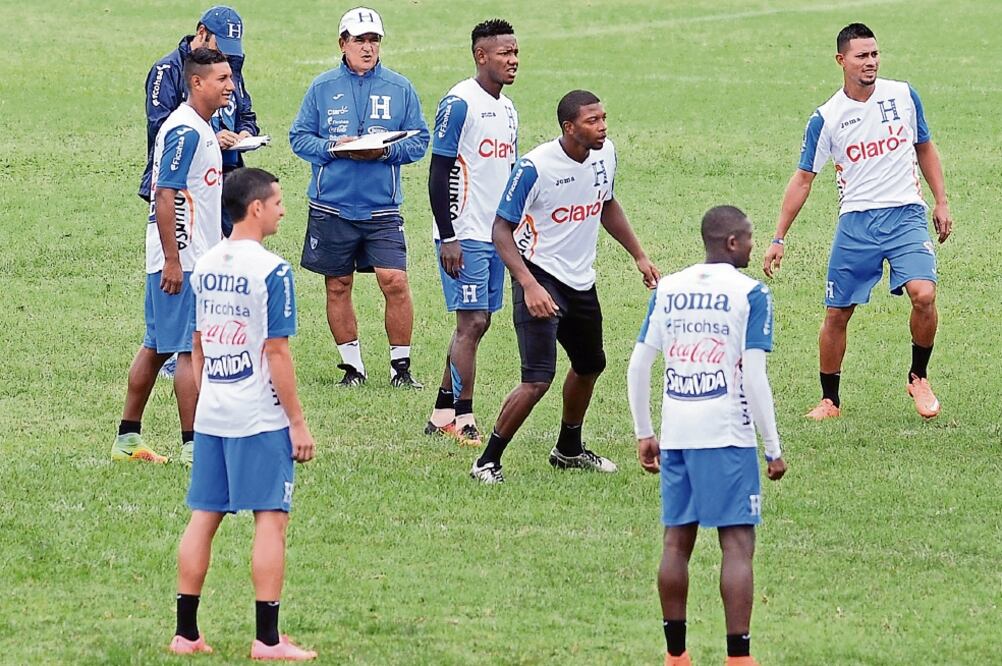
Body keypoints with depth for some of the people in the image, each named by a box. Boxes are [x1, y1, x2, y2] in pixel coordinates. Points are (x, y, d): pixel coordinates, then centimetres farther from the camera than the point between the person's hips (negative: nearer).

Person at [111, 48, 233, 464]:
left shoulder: (201, 129, 14)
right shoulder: (185, 131, -17)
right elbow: (164, 197, -21)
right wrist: (173, 261, -23)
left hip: (194, 258, 10)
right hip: (183, 260, -10)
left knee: (156, 347, 13)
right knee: (193, 349, -7)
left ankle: (127, 440, 18)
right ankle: (192, 446, -4)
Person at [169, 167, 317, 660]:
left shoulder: (205, 267, 8)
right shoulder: (271, 271, -13)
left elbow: (198, 347, 13)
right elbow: (276, 352, -14)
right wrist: (298, 423, -10)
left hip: (211, 415, 7)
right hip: (260, 417, -7)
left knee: (203, 518, 10)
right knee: (270, 520, -2)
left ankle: (186, 633, 11)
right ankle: (268, 639, -4)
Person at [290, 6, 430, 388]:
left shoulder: (399, 88, 4)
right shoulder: (323, 88, 4)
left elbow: (419, 141, 5)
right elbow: (299, 138, 5)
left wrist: (386, 151, -14)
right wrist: (333, 147, -13)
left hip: (382, 208, -1)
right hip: (332, 207, 1)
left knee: (395, 282, -11)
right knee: (338, 286, 6)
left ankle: (401, 366, 0)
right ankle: (352, 366, 18)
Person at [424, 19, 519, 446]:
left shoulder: (508, 110, 14)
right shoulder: (460, 103, -12)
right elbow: (439, 175, -14)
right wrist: (448, 238, -18)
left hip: (496, 235, 8)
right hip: (464, 236, -8)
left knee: (477, 322, 9)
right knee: (472, 322, -10)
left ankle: (442, 414, 16)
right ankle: (463, 420, -5)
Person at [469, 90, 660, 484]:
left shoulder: (605, 154, -2)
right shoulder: (535, 168, -23)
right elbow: (502, 229, -19)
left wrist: (639, 256, 18)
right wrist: (529, 285, -29)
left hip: (581, 282, 8)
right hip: (540, 278, -8)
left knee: (589, 366, 23)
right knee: (538, 379, -19)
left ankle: (568, 451, 45)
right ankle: (487, 462, -7)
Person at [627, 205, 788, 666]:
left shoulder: (667, 289, 9)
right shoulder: (749, 294, -6)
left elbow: (638, 365, 10)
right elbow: (754, 377, -10)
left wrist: (644, 434, 19)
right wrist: (773, 449, -4)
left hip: (674, 436, 5)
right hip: (727, 437, -5)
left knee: (677, 541, 11)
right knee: (737, 543, -3)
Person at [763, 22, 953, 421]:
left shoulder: (903, 95, 3)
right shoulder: (826, 118, -2)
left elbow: (925, 148, 18)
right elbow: (803, 179, 4)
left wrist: (941, 201, 11)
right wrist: (779, 238, 1)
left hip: (906, 216, 0)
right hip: (856, 222, 0)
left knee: (923, 295, -21)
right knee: (837, 313, 1)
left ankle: (919, 378, 1)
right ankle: (830, 400, 18)